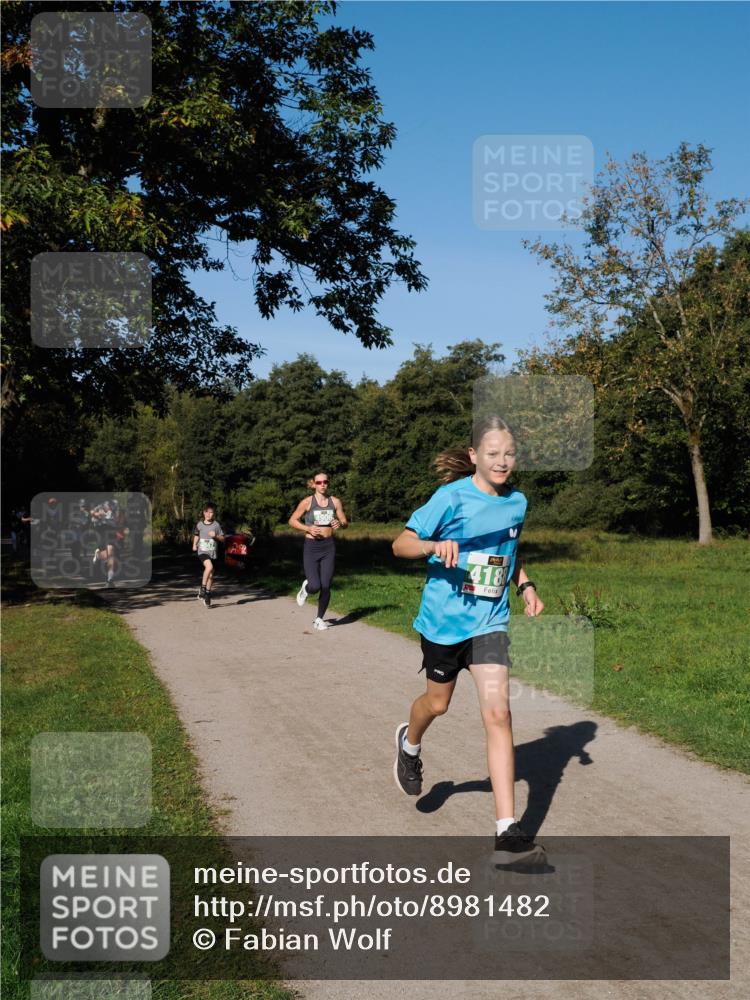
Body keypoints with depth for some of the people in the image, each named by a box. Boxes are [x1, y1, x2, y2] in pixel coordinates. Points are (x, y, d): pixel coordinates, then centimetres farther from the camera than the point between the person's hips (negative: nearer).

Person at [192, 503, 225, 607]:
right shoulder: (199, 524, 3)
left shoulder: (216, 525, 0)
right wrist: (194, 544, 7)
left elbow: (222, 538, 4)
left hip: (212, 552, 2)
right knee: (209, 567, -30)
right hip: (202, 551, -2)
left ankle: (207, 594, 23)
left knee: (210, 575, 6)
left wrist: (216, 536, -14)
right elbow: (196, 535, 21)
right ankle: (202, 588, -15)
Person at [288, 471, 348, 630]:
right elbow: (292, 521, 2)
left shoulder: (335, 501, 4)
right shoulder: (307, 502, -3)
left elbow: (345, 522, 10)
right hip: (311, 547, -2)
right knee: (315, 587, -13)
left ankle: (319, 619, 20)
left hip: (328, 547, 2)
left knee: (326, 587, 0)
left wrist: (340, 524, -14)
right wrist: (308, 528, -13)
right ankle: (306, 587, 25)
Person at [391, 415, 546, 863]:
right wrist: (435, 545, -35)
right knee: (438, 702, 17)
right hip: (445, 618, -2)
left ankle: (508, 832, -11)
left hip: (489, 621, 2)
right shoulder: (452, 496, -13)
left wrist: (526, 586, 4)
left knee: (497, 712, -12)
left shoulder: (517, 502, 2)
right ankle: (410, 743, 56)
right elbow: (401, 544, -15)